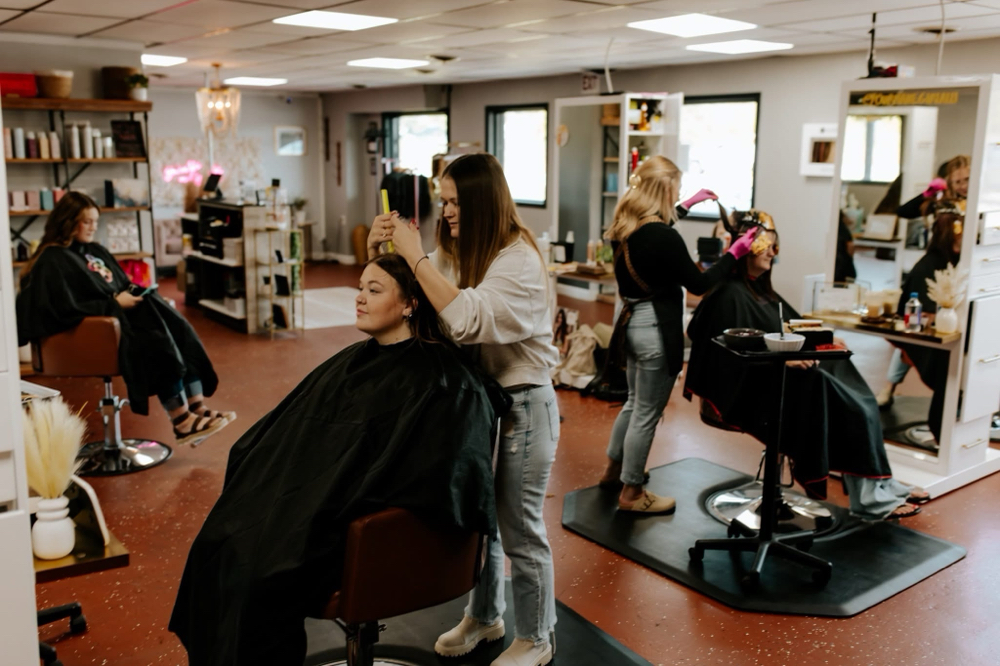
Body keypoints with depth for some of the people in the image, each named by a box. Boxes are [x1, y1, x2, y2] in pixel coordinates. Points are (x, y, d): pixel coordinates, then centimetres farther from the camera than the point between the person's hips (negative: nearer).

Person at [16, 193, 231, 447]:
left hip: (121, 313, 8)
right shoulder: (53, 260, -5)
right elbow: (67, 309, -16)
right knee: (161, 343, -30)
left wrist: (135, 292, 2)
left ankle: (198, 408, -27)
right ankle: (182, 421, -27)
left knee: (181, 333, -20)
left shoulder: (96, 251, 20)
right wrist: (115, 303, -16)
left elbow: (123, 284, 26)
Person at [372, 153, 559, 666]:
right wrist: (378, 251, -13)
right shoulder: (454, 253, 3)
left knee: (520, 529, 6)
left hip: (520, 405, -7)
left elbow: (467, 320, -36)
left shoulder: (519, 259, -21)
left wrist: (414, 256, -32)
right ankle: (484, 616, 41)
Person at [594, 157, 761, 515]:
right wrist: (734, 252, -6)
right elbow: (699, 284, -14)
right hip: (655, 328, -9)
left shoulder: (625, 227, 3)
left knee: (635, 403, 25)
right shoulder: (663, 236, -22)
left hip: (632, 322, 9)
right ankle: (631, 494, 16)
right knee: (647, 413, 4)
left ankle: (614, 471, 39)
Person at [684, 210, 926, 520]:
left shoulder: (762, 289, 19)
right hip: (750, 388, -9)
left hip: (778, 375, 9)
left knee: (858, 402, -9)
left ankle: (880, 487, -9)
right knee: (851, 407, -19)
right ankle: (870, 496, -11)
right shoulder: (731, 294, -12)